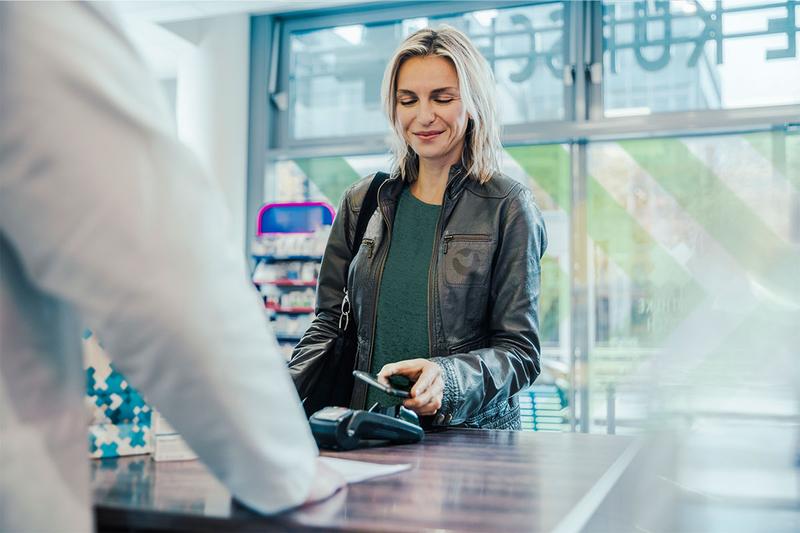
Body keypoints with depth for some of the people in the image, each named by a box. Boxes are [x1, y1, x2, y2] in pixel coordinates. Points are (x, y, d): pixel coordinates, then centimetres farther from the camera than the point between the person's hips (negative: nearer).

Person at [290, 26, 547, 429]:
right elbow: (329, 324, 14)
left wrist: (449, 377, -23)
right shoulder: (361, 202, 11)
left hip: (470, 440, -3)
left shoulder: (508, 207, -1)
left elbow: (521, 351, -3)